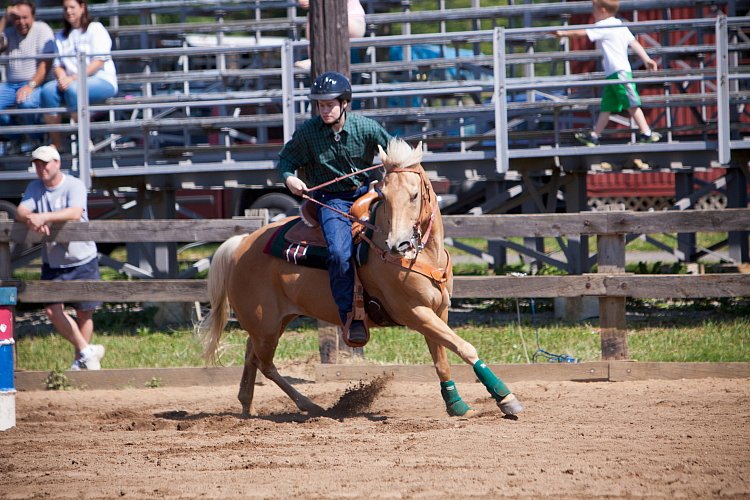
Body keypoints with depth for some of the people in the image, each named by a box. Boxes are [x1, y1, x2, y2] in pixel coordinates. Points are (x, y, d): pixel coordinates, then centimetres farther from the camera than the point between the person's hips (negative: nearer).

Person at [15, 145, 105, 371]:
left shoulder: (74, 186, -11)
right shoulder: (34, 188, 5)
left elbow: (75, 213, -29)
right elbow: (20, 212, -9)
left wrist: (44, 217, -40)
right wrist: (31, 219, -33)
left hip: (83, 261, -4)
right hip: (52, 263, 4)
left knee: (84, 312, 4)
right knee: (52, 309, -10)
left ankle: (80, 360, 20)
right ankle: (87, 350, 0)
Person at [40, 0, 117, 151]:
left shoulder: (95, 29, 3)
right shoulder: (61, 36, 22)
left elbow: (99, 61, -8)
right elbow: (57, 64, 14)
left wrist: (74, 78, -18)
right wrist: (62, 77, -11)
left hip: (102, 81, -5)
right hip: (70, 81, 5)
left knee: (73, 89, -36)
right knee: (48, 89, -26)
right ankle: (55, 144, -27)